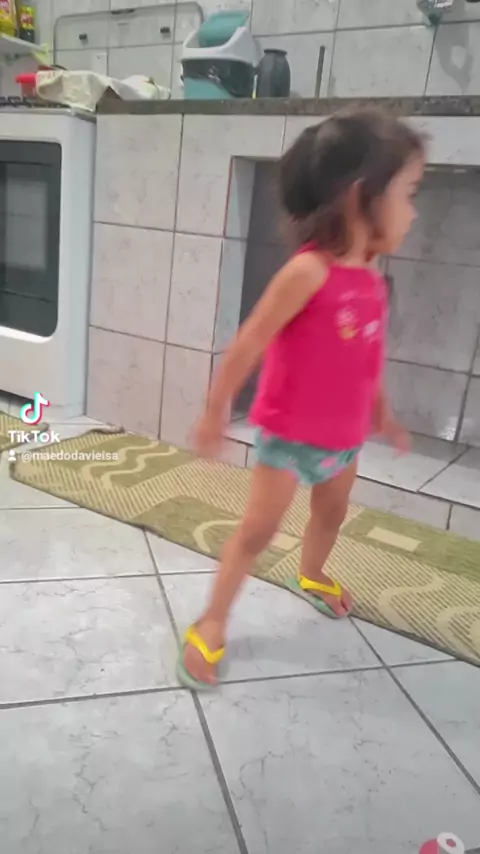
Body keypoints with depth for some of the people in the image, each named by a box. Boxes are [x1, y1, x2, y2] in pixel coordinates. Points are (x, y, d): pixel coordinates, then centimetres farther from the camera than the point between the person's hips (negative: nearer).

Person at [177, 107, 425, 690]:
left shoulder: (372, 278, -1)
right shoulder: (308, 271, -25)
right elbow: (246, 347, -20)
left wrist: (382, 414, 21)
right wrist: (214, 415, -14)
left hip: (344, 438, 7)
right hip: (288, 436, -7)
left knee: (331, 513, 26)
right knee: (257, 531, 1)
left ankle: (310, 578, 55)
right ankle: (210, 625, 19)